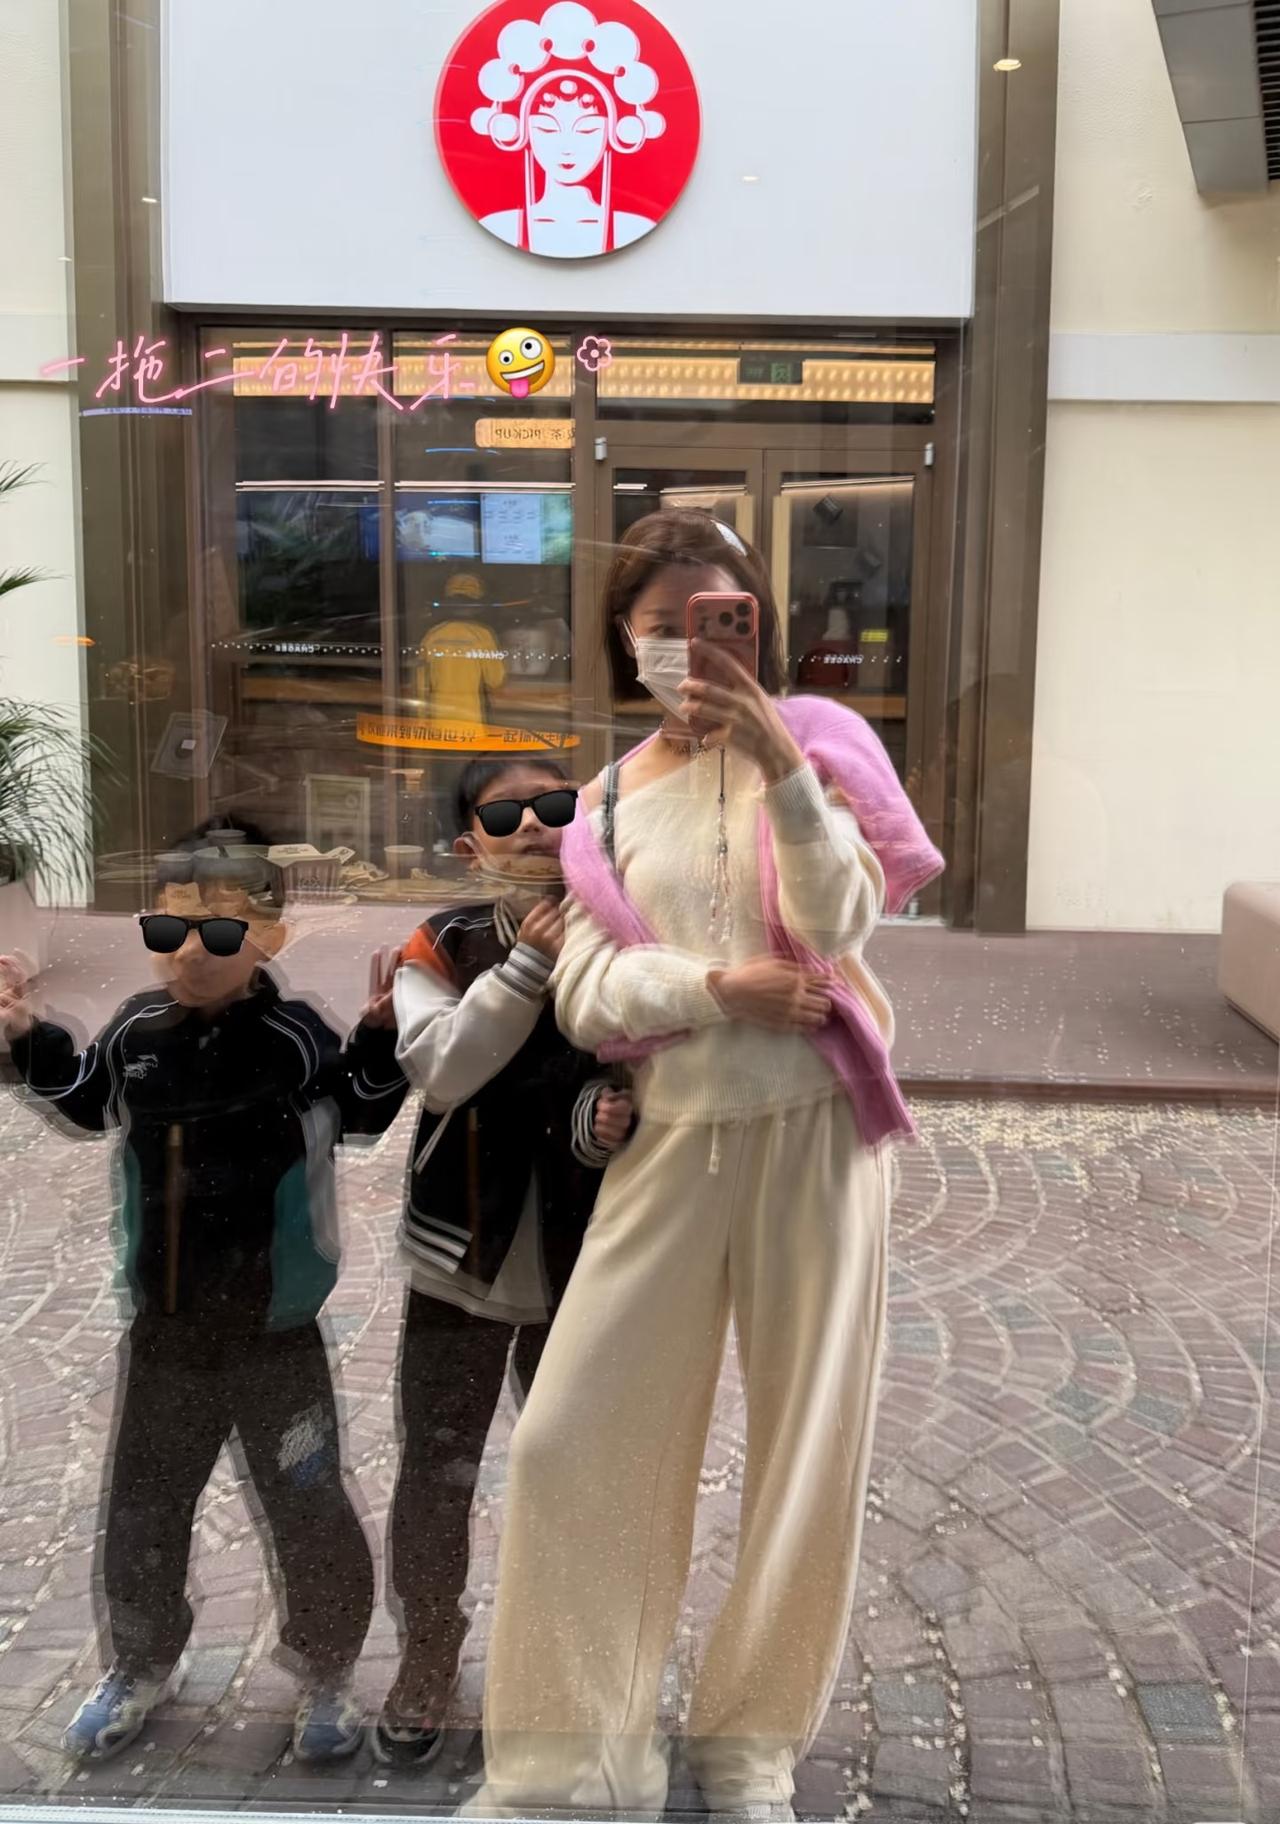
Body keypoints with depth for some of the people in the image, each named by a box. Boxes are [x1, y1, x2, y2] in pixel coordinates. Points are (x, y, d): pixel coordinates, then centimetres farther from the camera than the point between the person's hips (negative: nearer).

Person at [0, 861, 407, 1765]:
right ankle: (143, 1665, 42)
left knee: (307, 1508, 7)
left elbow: (363, 1112, 1)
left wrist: (377, 1039, -15)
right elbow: (91, 1104, 16)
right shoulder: (135, 1030, -3)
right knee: (138, 1510, 17)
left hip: (275, 1334, -3)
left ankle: (327, 1672, 31)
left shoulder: (296, 1036, -13)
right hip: (163, 1332, 4)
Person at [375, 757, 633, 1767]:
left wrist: (609, 1123, -30)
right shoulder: (441, 950, -6)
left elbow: (652, 1088, -8)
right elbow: (443, 1073, -22)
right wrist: (529, 960, -25)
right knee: (436, 1473, 10)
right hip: (460, 1257, 0)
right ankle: (428, 1655, 33)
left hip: (586, 1265, 0)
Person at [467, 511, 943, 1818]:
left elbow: (840, 926, -12)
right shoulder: (609, 798, 10)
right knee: (571, 1440, -1)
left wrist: (782, 766, -24)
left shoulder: (812, 741, 2)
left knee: (807, 1446, 6)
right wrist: (723, 989, -16)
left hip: (811, 1128, -2)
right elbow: (585, 991, 0)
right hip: (670, 1135, 3)